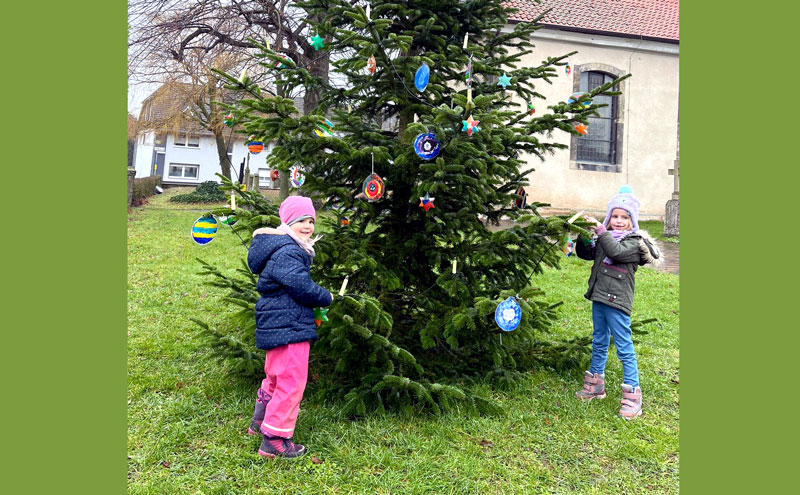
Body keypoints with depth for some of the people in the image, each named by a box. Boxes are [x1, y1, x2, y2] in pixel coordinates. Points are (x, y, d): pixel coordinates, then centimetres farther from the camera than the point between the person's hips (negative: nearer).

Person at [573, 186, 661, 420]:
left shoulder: (634, 242, -9)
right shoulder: (605, 239, 11)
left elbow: (616, 251, -27)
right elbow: (585, 253, 13)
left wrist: (599, 229, -23)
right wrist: (584, 235, -4)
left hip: (617, 303, -7)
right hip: (599, 299, 7)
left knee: (624, 348, -3)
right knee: (599, 344, 18)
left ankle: (632, 396, 6)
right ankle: (595, 386, 32)